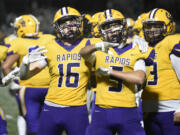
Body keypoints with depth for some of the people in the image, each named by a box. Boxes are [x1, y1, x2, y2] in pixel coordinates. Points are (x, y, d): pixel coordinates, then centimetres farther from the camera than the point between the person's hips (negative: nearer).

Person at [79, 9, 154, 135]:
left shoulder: (135, 51, 6)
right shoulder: (100, 51, 7)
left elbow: (140, 78, -9)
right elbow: (83, 53, -15)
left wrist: (110, 71, -9)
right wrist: (97, 46, -37)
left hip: (127, 111, 0)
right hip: (102, 111, 0)